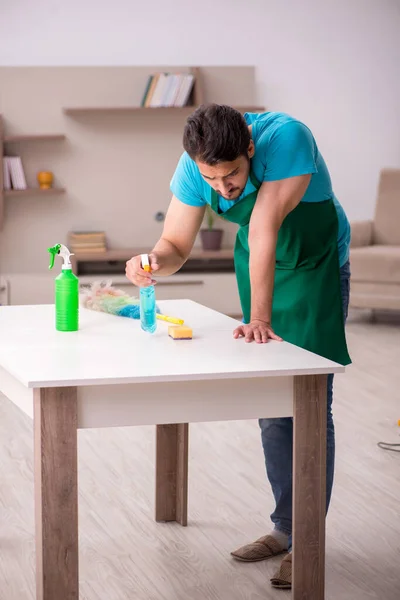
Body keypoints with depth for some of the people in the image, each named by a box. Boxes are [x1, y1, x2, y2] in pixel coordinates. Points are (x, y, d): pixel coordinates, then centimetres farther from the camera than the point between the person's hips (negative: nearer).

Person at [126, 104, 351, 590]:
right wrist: (155, 263, -37)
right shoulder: (193, 168, -19)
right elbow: (176, 244, -13)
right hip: (257, 265, 5)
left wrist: (260, 319, -37)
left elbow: (264, 230, -37)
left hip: (315, 263, -5)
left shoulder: (285, 138, -34)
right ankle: (287, 528, 20)